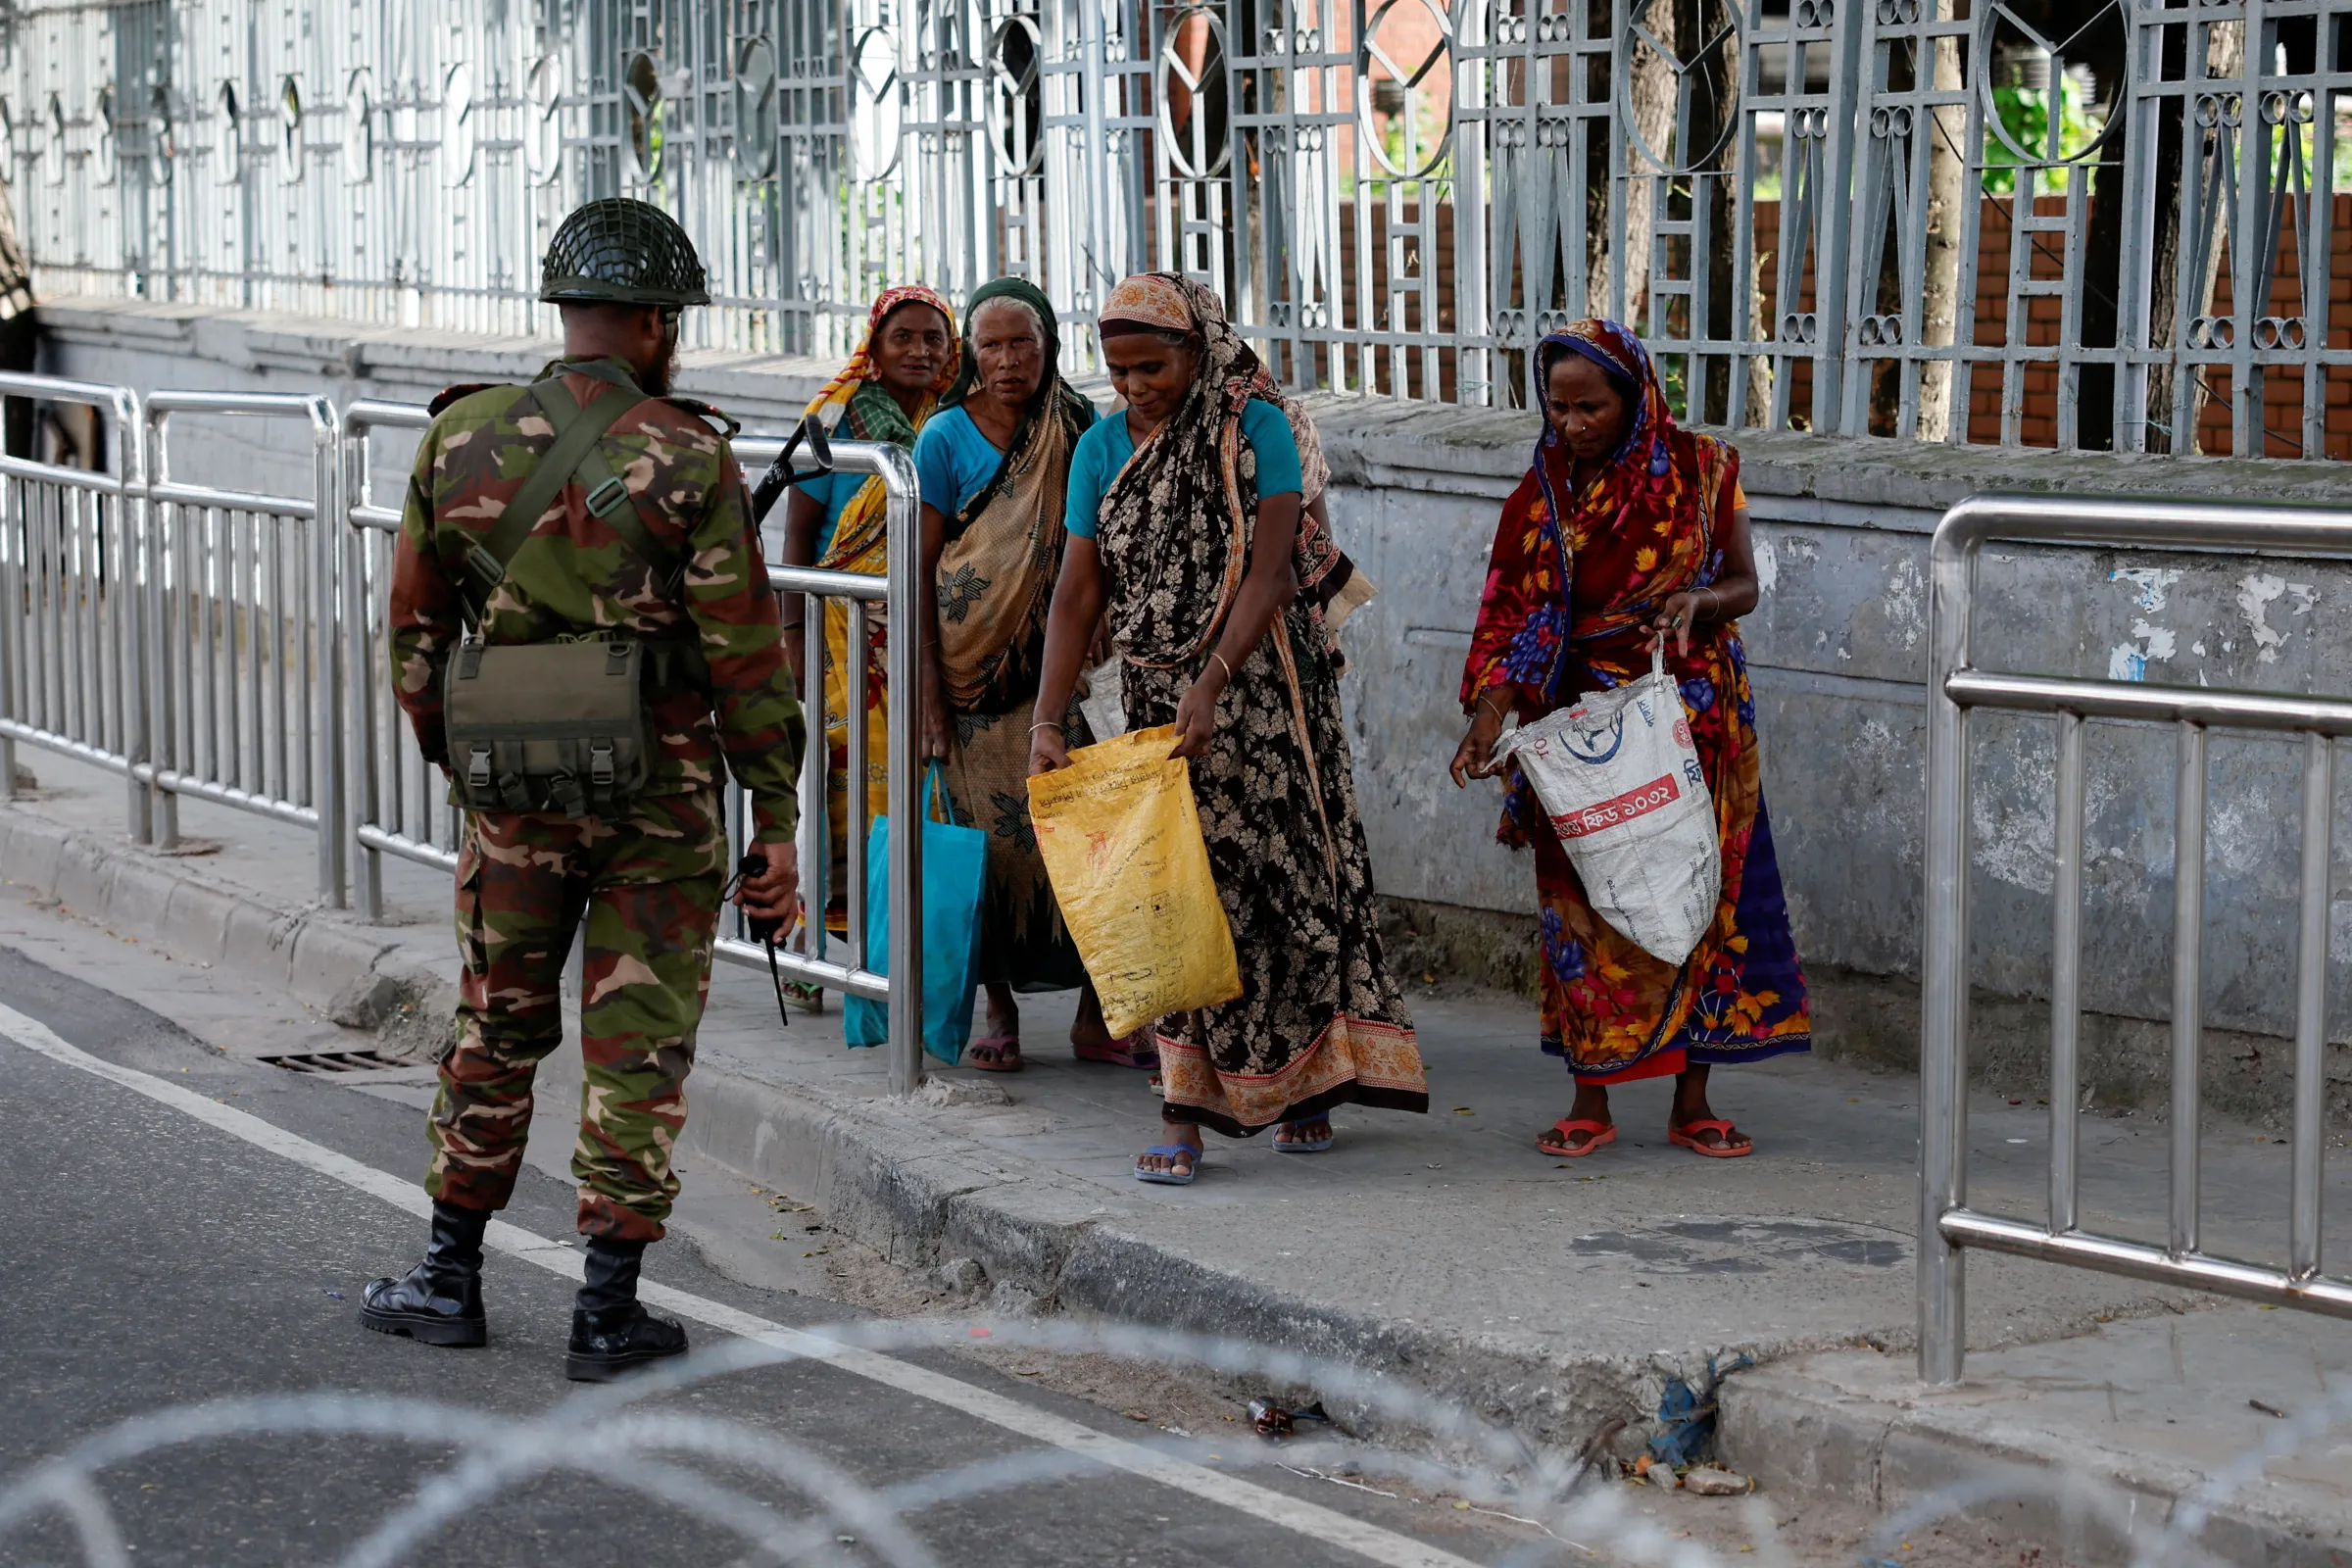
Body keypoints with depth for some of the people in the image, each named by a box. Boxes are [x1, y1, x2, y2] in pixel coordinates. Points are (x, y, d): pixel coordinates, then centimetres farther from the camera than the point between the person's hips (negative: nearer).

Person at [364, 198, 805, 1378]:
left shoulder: (460, 440, 1)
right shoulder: (687, 458, -10)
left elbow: (415, 625, 9)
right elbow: (745, 653, -10)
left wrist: (445, 752, 23)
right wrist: (775, 822, -5)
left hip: (513, 788, 3)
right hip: (659, 792, -3)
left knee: (495, 1027, 17)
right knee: (637, 1048, 5)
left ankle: (451, 1280, 25)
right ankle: (609, 1312, 8)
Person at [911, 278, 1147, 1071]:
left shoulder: (1078, 426, 6)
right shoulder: (946, 439, -2)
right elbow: (918, 572, -3)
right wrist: (929, 692, -9)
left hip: (1063, 662, 2)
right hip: (976, 667, -2)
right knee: (993, 833, 1)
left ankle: (1095, 1016, 3)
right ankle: (999, 1012, 13)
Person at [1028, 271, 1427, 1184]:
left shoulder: (1256, 427, -8)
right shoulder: (1103, 449, 4)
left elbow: (1269, 572, -15)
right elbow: (1077, 593, 1)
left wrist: (1211, 685, -26)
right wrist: (1045, 721, -9)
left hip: (1257, 685, -3)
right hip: (1156, 696, 3)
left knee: (1278, 872, -1)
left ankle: (1308, 1081, 13)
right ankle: (1185, 1110, 2)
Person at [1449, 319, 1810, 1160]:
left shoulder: (1700, 471, -1)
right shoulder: (1543, 495, -1)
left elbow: (1743, 584, 4)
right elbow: (1514, 620, -4)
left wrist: (1701, 601, -19)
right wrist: (1489, 717, -18)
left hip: (1693, 719, 0)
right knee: (1584, 904, -2)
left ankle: (1692, 1101, 10)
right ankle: (1590, 1102, 8)